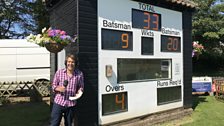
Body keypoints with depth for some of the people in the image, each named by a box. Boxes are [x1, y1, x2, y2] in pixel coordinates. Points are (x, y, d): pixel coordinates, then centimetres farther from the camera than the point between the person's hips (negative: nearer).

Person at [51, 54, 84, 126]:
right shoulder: (59, 72, -3)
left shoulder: (79, 74, -3)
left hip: (71, 104, 1)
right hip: (58, 102, 0)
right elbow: (53, 85, 4)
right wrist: (58, 88, -16)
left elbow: (81, 87, 7)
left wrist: (79, 92, -13)